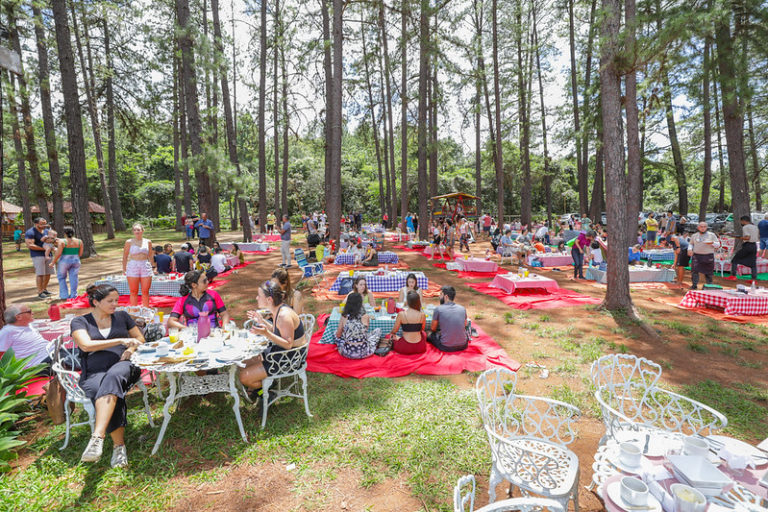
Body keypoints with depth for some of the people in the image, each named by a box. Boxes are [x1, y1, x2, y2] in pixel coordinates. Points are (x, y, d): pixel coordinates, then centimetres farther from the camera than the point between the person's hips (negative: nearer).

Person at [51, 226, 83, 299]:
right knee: (74, 278, 8)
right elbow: (80, 254, 2)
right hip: (76, 261, 3)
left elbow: (58, 254, -13)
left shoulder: (62, 242, -12)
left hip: (65, 261, -3)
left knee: (62, 278, 13)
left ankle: (64, 295, 12)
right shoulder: (79, 241, -2)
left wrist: (53, 262, -1)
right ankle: (73, 295, 9)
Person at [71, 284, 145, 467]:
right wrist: (120, 340, -15)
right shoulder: (80, 321, 13)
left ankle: (97, 437, -46)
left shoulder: (122, 316, 21)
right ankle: (119, 445, -28)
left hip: (122, 365, 1)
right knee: (111, 396, -34)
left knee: (113, 377, -37)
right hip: (94, 373, 0)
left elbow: (140, 338, 24)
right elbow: (86, 345, -5)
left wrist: (131, 349, 1)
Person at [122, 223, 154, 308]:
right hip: (132, 266, -1)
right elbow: (125, 257, 4)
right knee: (133, 292, 5)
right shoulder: (129, 242, 2)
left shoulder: (148, 242, 7)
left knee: (145, 291, 5)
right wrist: (124, 269, -1)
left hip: (146, 267, 1)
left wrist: (151, 267, 9)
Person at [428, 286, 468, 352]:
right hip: (463, 346, 4)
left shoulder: (438, 309, -8)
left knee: (430, 335, 20)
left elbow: (433, 329, 4)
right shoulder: (462, 308, 2)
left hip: (446, 347, -3)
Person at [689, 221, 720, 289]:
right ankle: (694, 285, -4)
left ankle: (709, 285, 20)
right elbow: (691, 244, 21)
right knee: (694, 270, -10)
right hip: (697, 255, 1)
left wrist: (712, 243, -15)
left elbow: (718, 244, 7)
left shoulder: (712, 235, 6)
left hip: (708, 256, -1)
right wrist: (690, 249, 1)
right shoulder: (694, 236, 11)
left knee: (708, 272, 5)